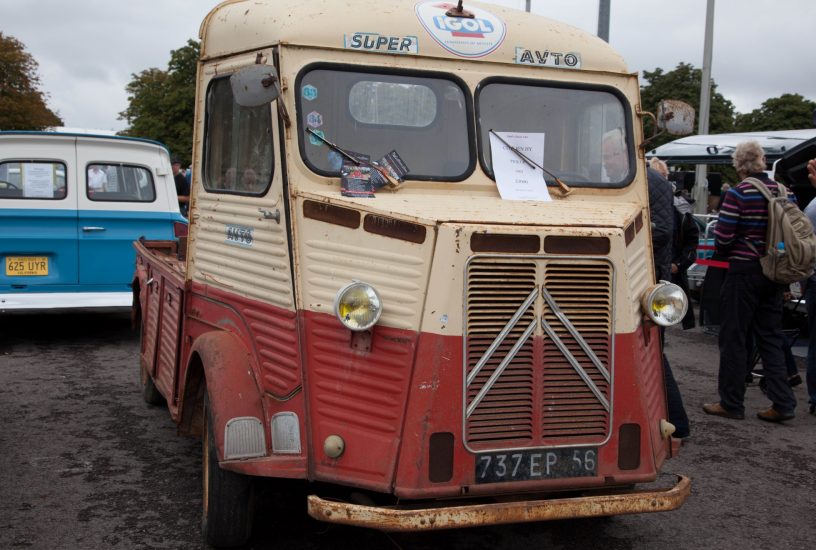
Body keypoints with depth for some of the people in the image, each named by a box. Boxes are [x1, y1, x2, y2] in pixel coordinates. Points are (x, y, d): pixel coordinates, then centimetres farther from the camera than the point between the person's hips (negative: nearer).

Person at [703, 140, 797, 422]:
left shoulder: (738, 193, -13)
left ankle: (731, 403, 10)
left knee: (733, 338, 4)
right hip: (774, 274, 6)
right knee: (770, 338, 13)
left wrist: (725, 252, 5)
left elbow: (723, 237, -15)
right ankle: (782, 404, 11)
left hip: (744, 272, -6)